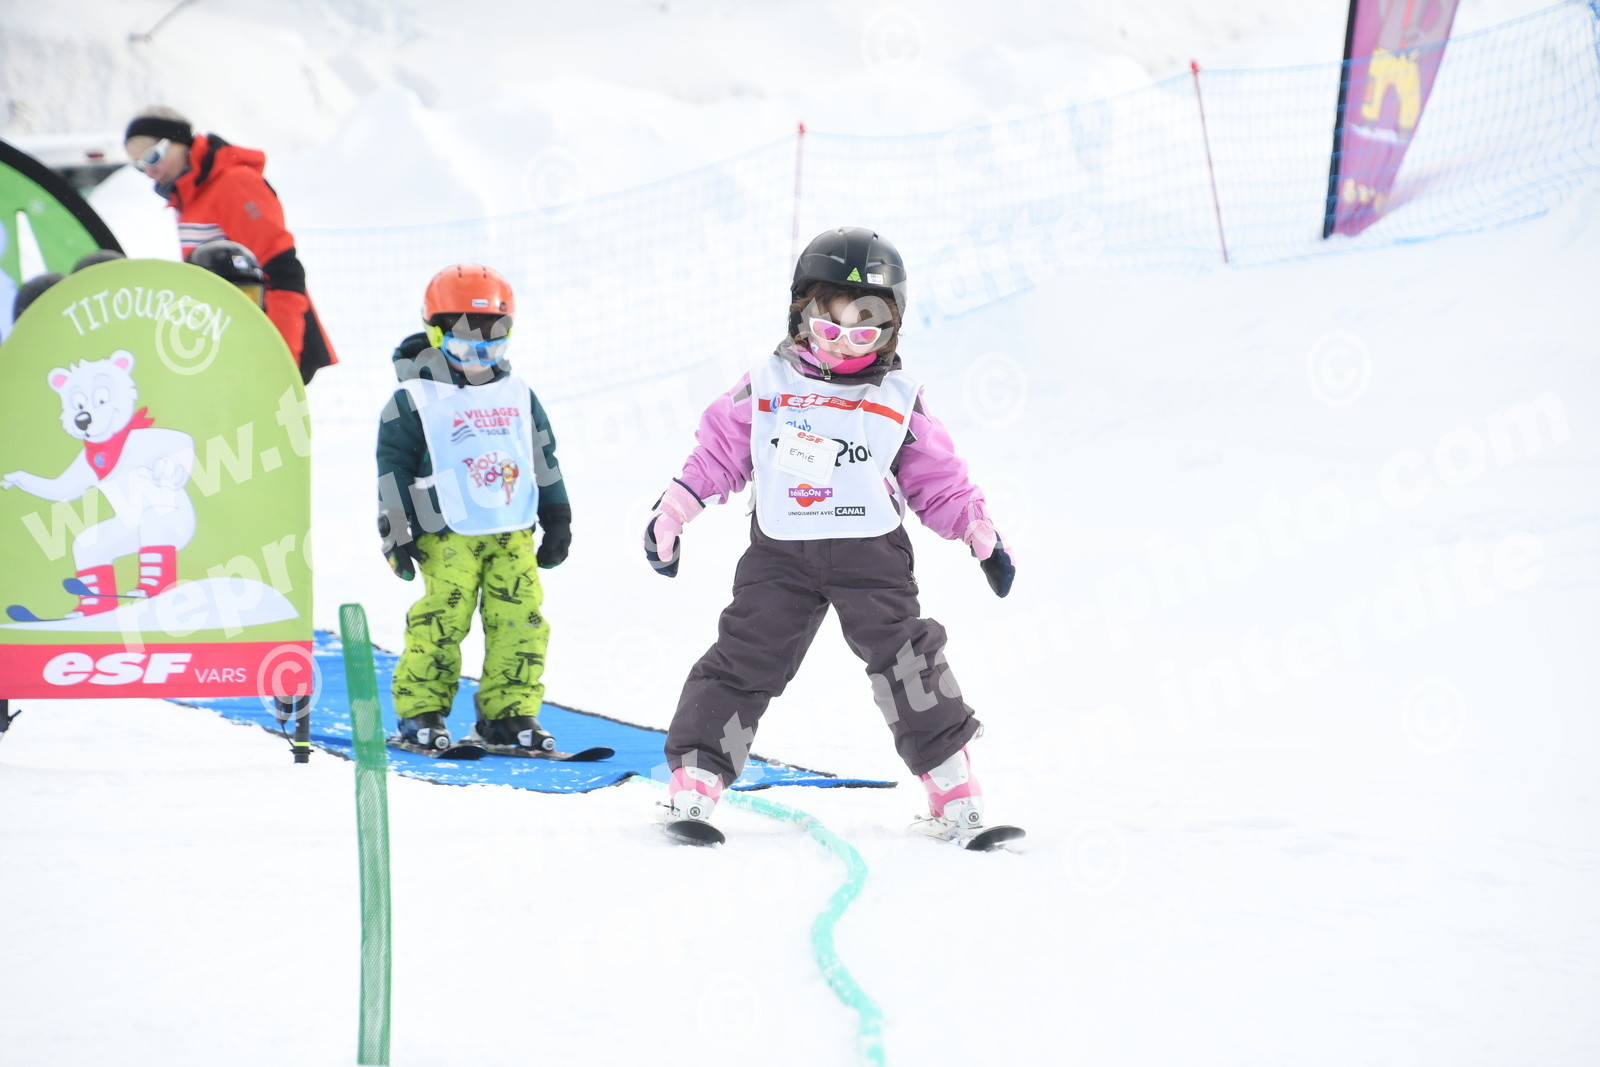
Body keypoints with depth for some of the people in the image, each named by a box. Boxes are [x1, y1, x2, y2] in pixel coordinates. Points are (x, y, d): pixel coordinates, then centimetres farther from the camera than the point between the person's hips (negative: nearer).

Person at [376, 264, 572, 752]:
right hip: (448, 535, -4)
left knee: (522, 621, 0)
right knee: (441, 620, -9)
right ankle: (420, 711, 3)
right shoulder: (415, 400, -1)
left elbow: (544, 460, 20)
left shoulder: (519, 396, 13)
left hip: (514, 533, 4)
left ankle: (510, 712, 9)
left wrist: (557, 520, 18)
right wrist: (396, 534, -5)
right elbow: (392, 467, -1)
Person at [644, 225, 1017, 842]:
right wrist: (672, 511, 7)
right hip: (780, 553, 0)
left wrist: (979, 532, 2)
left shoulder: (899, 402, 7)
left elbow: (938, 480, 11)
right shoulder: (765, 389, 6)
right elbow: (718, 450, 12)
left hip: (869, 553, 0)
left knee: (905, 660, -7)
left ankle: (954, 791, 0)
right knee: (743, 660, -3)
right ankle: (694, 780, 2)